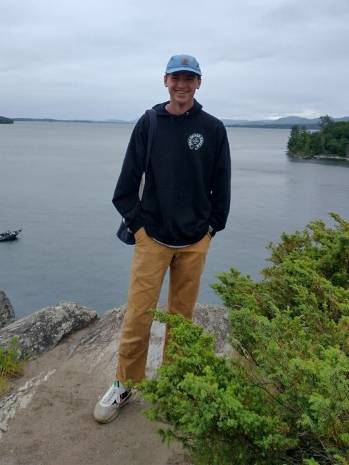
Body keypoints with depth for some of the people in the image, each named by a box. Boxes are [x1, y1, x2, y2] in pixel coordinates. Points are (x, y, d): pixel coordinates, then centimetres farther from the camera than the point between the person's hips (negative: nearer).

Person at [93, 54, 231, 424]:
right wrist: (136, 221, -1)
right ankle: (125, 384, 18)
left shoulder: (213, 128, 2)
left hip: (195, 241, 1)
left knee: (182, 314, 12)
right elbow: (128, 179, 3)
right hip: (152, 237, -1)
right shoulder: (148, 124, 1)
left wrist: (212, 226, 3)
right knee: (137, 316, 0)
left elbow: (221, 185, 6)